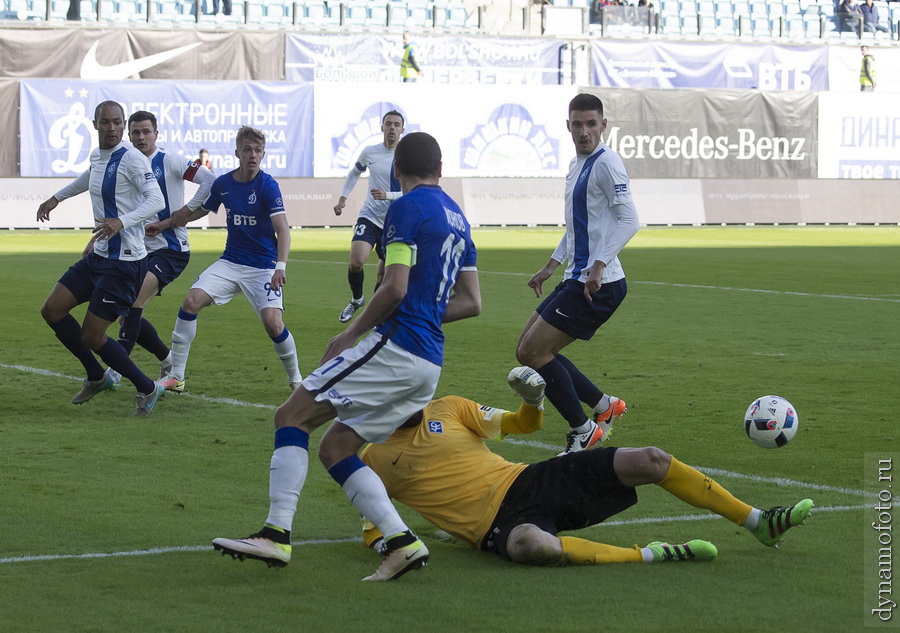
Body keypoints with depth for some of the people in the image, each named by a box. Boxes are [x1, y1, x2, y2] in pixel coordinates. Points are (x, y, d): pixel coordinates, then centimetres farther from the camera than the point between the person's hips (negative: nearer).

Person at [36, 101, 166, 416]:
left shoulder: (131, 159, -16)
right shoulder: (96, 156, 10)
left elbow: (156, 200, -28)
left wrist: (121, 221, -41)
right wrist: (56, 197, 42)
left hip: (125, 261, -9)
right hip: (98, 256, 9)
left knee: (92, 336, -8)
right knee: (52, 310, 7)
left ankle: (147, 389, 10)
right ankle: (96, 377, 22)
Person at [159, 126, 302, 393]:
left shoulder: (268, 185, -14)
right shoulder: (222, 184, 0)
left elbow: (282, 229, -21)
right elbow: (198, 212, 19)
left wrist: (281, 266, -35)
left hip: (263, 267, -4)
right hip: (230, 262, 4)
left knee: (273, 323, -20)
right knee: (192, 300, -13)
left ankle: (296, 379, 7)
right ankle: (176, 376, -4)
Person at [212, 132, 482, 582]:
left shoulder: (407, 208, -6)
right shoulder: (456, 217, 20)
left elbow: (395, 288, -15)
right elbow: (471, 302, 21)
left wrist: (351, 334, -3)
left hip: (395, 346, -9)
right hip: (429, 363, 9)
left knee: (293, 415, -5)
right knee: (334, 448, 13)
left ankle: (277, 533, -16)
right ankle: (401, 542, -1)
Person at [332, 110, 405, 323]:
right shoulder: (369, 152, 1)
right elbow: (355, 172, 22)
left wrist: (387, 195, -27)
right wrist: (343, 198, 14)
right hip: (369, 217, 1)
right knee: (356, 261, -21)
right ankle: (356, 299, 7)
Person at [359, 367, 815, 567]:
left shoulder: (446, 409, 13)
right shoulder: (374, 462, 4)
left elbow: (522, 425, 18)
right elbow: (369, 525, 12)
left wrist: (532, 400, -5)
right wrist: (381, 545, -12)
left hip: (527, 480, 5)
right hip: (499, 521, -5)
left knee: (651, 460, -9)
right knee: (531, 544, -45)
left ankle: (759, 523, 3)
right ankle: (651, 555, -30)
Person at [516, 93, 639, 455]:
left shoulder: (606, 163, -13)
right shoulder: (577, 164, 16)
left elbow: (628, 221, -21)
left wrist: (598, 266, -29)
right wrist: (551, 266, 27)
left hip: (597, 285, -10)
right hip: (577, 279, 10)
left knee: (532, 352, -10)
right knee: (528, 350, 12)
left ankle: (582, 431, 3)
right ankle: (605, 406, 19)